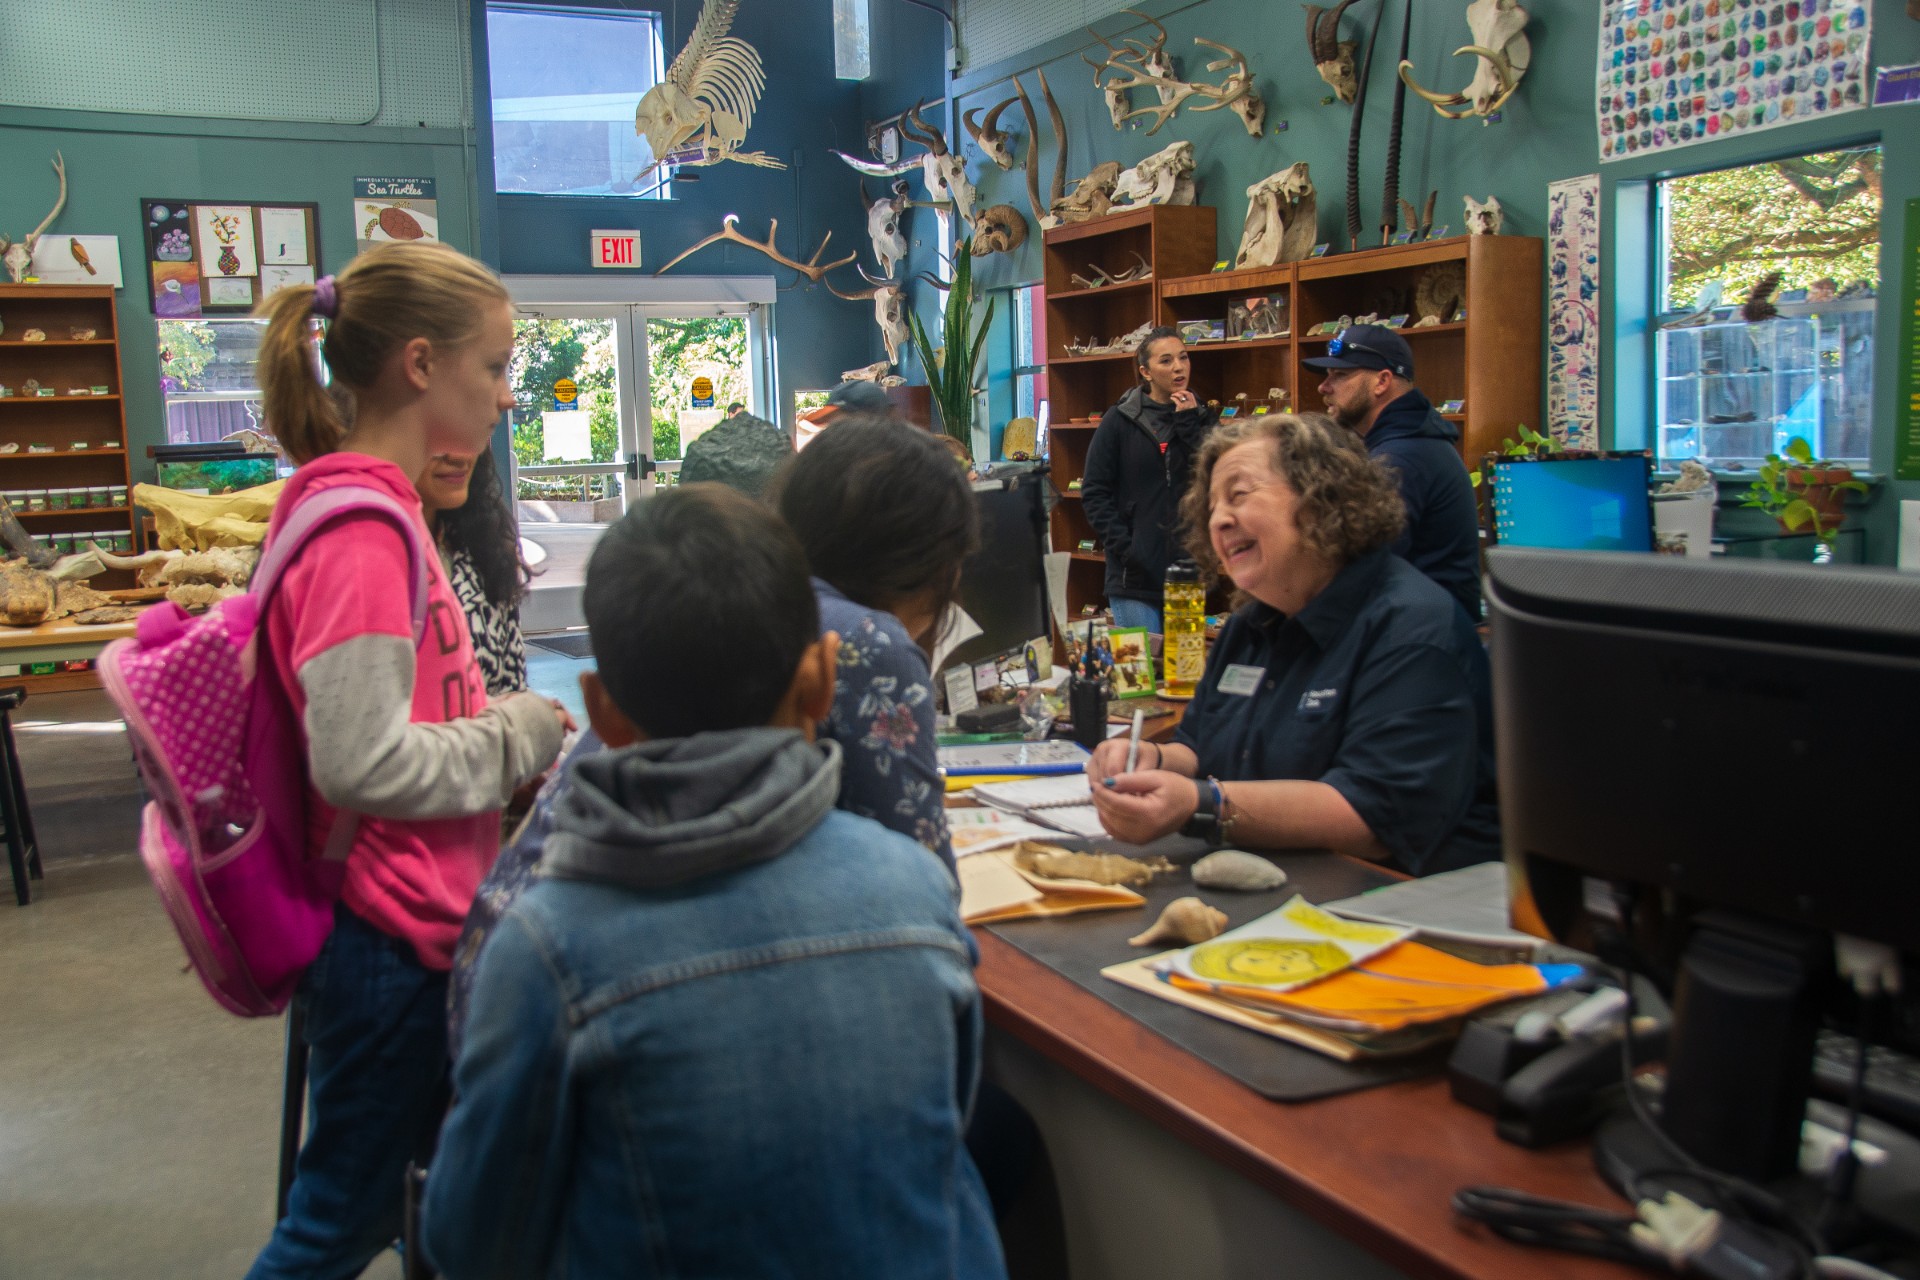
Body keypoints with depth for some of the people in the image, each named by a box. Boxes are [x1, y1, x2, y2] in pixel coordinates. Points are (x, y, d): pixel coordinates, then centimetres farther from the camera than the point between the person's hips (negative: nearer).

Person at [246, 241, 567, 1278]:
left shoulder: (367, 509, 7)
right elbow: (361, 760, -27)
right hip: (391, 933, -10)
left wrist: (511, 721, 9)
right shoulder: (363, 532, -23)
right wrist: (524, 733, -15)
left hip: (411, 916, 10)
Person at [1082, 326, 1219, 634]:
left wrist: (1188, 424, -7)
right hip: (1135, 574, -3)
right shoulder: (1120, 421, 1)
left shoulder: (1202, 418, 9)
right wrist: (1123, 547, -11)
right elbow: (1094, 492, -1)